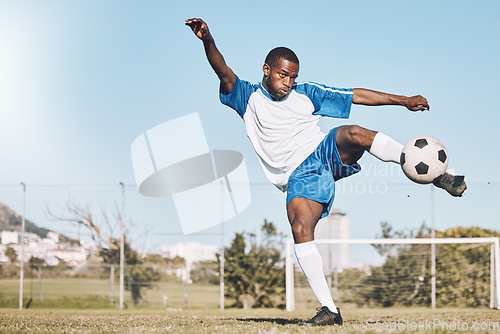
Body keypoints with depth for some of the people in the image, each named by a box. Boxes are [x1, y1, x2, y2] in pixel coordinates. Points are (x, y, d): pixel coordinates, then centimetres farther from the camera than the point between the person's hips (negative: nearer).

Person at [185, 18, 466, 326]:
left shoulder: (305, 94, 14)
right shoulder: (249, 99, 8)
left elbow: (356, 96, 13)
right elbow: (223, 72, -10)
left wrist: (403, 100, 7)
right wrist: (208, 40, -28)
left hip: (326, 153, 1)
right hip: (298, 176, -1)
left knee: (353, 134, -32)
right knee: (300, 229, -27)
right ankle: (329, 310, -26)